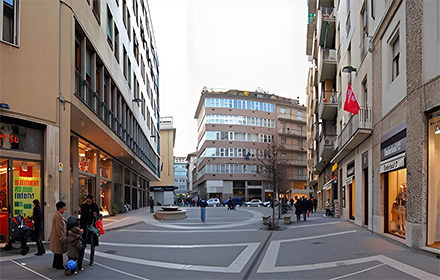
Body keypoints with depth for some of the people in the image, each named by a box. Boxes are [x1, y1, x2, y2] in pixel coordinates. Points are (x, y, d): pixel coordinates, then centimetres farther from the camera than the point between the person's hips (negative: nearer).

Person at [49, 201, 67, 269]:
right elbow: (59, 228, -23)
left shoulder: (58, 214, 12)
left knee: (57, 250, 17)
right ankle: (58, 265, 6)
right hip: (58, 236, -11)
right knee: (59, 251, -2)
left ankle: (55, 264, 26)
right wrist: (62, 238, -19)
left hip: (56, 236, 11)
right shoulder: (58, 216, -21)